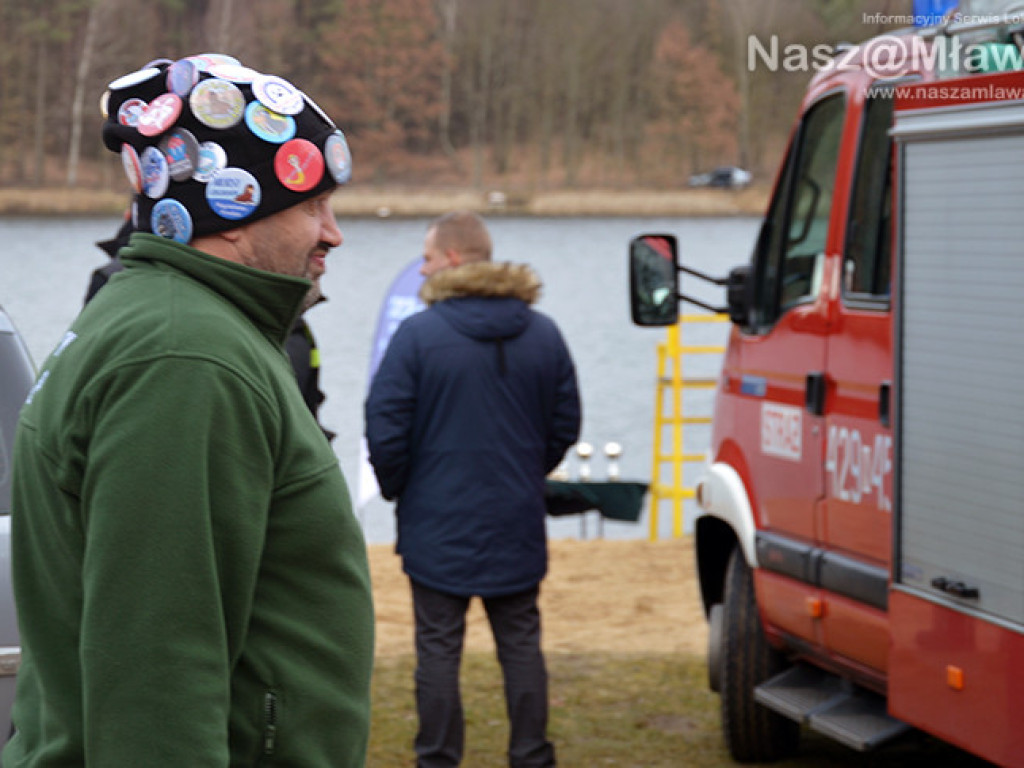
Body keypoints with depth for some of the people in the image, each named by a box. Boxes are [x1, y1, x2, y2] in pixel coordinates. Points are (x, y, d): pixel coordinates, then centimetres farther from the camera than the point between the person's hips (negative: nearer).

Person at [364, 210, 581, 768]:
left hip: (438, 527, -4)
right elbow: (565, 426, 9)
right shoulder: (543, 334, 2)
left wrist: (397, 489, 6)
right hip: (517, 528, 4)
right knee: (521, 644, 11)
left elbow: (385, 429, -11)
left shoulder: (418, 334, -12)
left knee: (439, 648, 3)